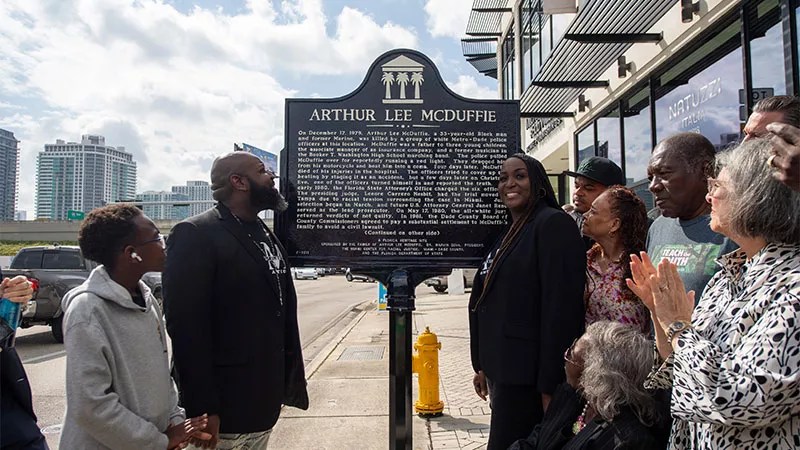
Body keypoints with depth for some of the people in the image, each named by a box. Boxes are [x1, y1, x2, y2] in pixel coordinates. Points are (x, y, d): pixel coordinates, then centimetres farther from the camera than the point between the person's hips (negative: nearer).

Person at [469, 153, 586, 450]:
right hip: (502, 370, 8)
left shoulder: (553, 223, -12)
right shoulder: (510, 232, 15)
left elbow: (561, 307, -19)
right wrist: (483, 366, 18)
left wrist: (550, 386, -20)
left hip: (527, 377, -8)